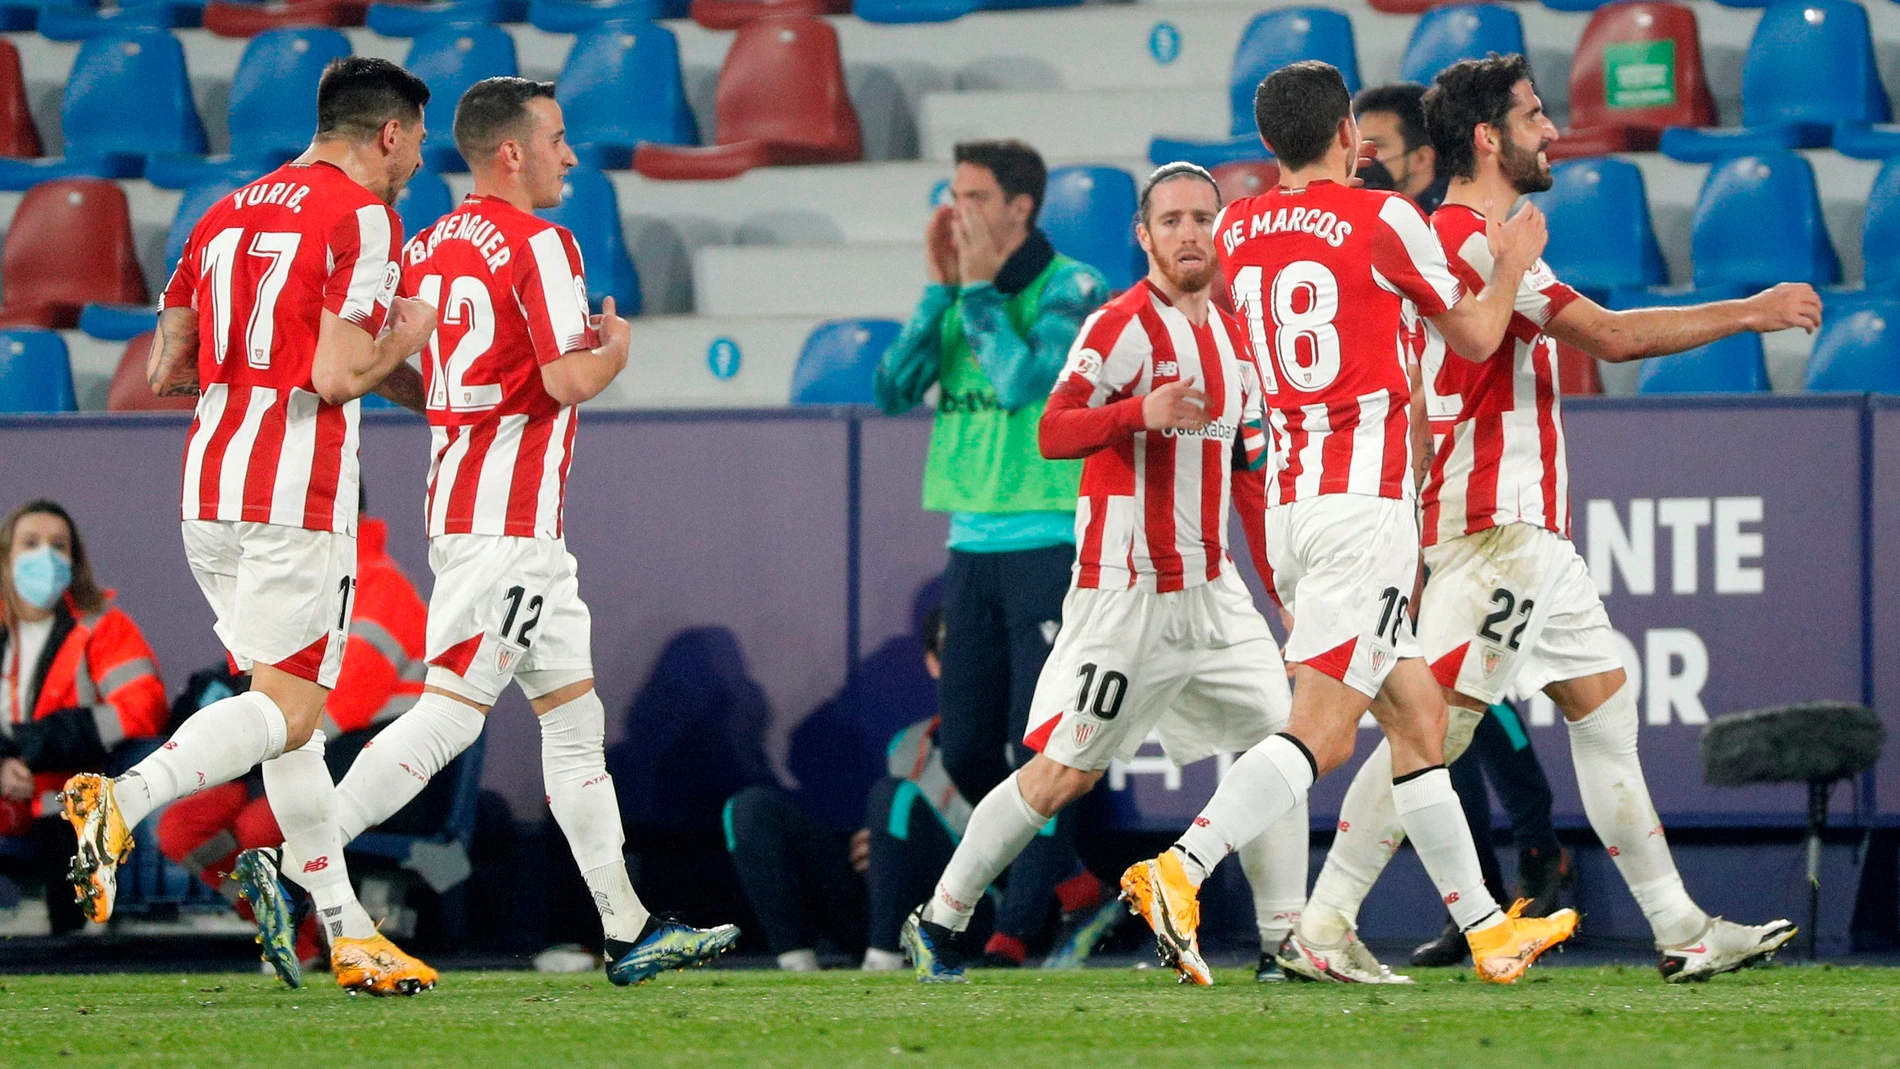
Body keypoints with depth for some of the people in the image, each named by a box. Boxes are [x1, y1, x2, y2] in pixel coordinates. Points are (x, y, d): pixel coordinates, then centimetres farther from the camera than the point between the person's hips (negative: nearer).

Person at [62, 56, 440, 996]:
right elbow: (337, 375, -14)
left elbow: (165, 369, 19)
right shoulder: (361, 215, -6)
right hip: (297, 492, -8)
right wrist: (402, 340, 5)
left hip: (210, 484, 8)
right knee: (285, 711, -7)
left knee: (287, 710, 12)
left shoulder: (226, 214, 17)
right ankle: (122, 797, -29)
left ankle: (348, 932, 13)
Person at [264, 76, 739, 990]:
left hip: (458, 497, 10)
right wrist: (615, 347, 0)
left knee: (573, 709, 12)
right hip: (507, 523, -10)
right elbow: (568, 380, -20)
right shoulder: (539, 245, -13)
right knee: (452, 710, -10)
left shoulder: (427, 248, 11)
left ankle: (628, 931, 13)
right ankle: (294, 869, -14)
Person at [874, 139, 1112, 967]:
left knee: (1035, 747, -8)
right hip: (972, 548, 7)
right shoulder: (960, 295, 12)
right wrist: (941, 286, -2)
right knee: (965, 749, 7)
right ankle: (1068, 877, 24)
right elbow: (894, 388, 3)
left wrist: (978, 284, -10)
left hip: (1052, 546, -7)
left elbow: (1023, 380, -20)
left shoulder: (1073, 290, -6)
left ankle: (1019, 924, -7)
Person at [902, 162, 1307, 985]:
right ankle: (938, 923, 7)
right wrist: (1140, 411, -38)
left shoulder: (1234, 339, 13)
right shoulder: (1123, 326, -12)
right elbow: (1053, 430, -23)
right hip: (1126, 592, -7)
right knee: (1062, 772, -5)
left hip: (1212, 592, 7)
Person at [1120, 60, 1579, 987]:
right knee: (1320, 732, -13)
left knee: (1418, 718, 15)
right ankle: (1179, 871, -29)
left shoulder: (1237, 229, 9)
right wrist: (1511, 264, 24)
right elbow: (1475, 335, 5)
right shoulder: (1380, 220, -7)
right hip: (1363, 503, -7)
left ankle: (1485, 928, 19)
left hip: (1288, 503, 7)